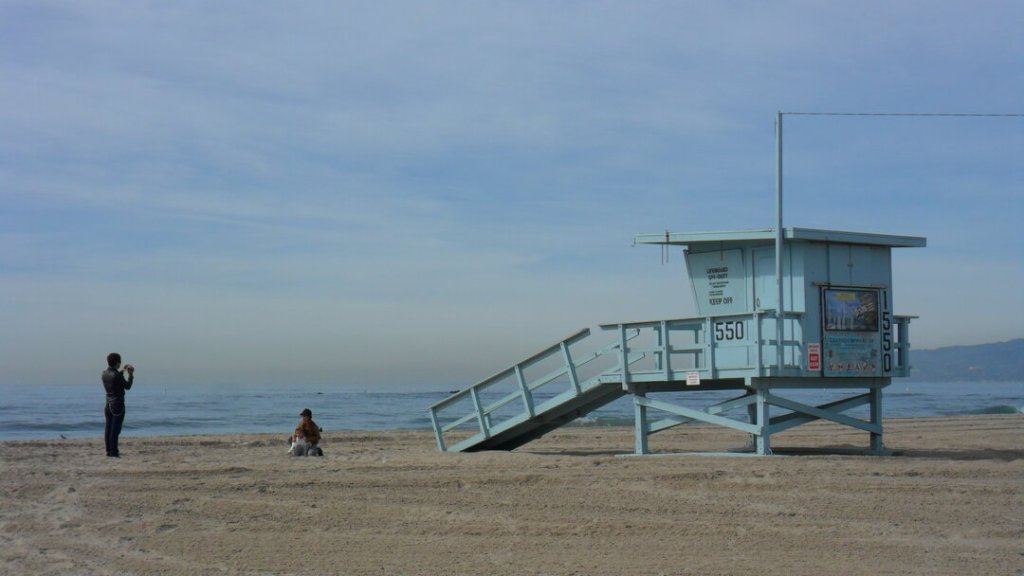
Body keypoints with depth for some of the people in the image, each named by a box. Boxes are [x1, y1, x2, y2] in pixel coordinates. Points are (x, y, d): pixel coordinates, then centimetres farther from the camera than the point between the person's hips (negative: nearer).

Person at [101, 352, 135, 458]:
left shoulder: (105, 373, 3)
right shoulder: (117, 375, -19)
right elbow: (127, 386, -7)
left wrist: (122, 371, 26)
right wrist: (131, 374, 4)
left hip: (108, 405, 8)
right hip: (117, 405, -8)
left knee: (108, 428, 12)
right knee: (115, 429, -5)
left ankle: (109, 450, 18)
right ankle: (113, 452, -4)